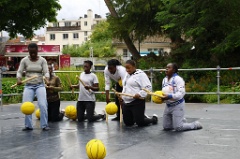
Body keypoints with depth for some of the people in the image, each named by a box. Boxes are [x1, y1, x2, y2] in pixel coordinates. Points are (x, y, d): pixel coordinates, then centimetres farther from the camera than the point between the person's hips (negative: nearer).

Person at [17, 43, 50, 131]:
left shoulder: (42, 60, 0)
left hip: (40, 85, -1)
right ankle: (28, 125, 2)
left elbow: (46, 72, -6)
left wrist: (47, 80, -28)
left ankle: (44, 125, -9)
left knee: (42, 105, -16)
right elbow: (19, 72, -1)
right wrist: (19, 80, -23)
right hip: (28, 86, 1)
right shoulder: (24, 60, 1)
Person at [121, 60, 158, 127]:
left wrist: (140, 94, -26)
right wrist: (122, 96, 17)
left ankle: (154, 119, 24)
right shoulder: (127, 75, 16)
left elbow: (148, 87, -16)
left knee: (140, 123, -6)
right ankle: (143, 117, 35)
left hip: (137, 102, -8)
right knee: (128, 123, 10)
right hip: (126, 103, 8)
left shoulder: (141, 74, -10)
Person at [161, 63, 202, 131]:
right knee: (166, 127, 9)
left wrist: (170, 96, -34)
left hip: (177, 105, -8)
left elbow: (181, 93, -23)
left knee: (178, 128, -11)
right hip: (168, 105, 8)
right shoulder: (164, 80, 10)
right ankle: (181, 120, 34)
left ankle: (196, 124, 12)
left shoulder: (178, 79, -14)